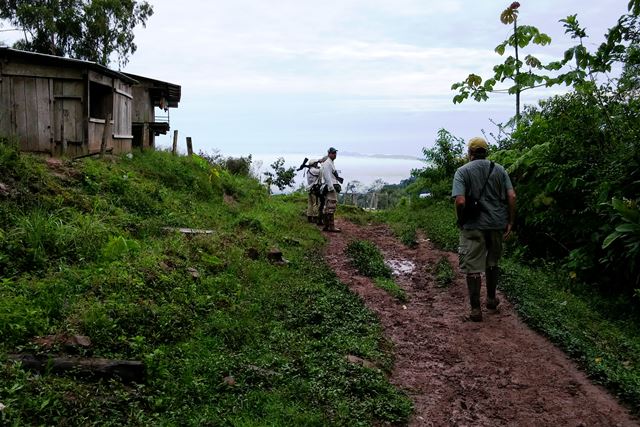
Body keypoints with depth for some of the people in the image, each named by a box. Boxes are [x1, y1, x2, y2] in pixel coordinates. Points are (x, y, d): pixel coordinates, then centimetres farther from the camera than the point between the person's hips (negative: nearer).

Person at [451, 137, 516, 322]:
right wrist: (510, 222, 5)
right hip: (497, 224, 4)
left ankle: (475, 308, 5)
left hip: (474, 226, -4)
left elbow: (460, 201, -17)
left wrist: (461, 222, -2)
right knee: (492, 263, 22)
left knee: (473, 267, 3)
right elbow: (512, 197, -2)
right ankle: (491, 299, 36)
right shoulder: (499, 169, 6)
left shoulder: (462, 171, -4)